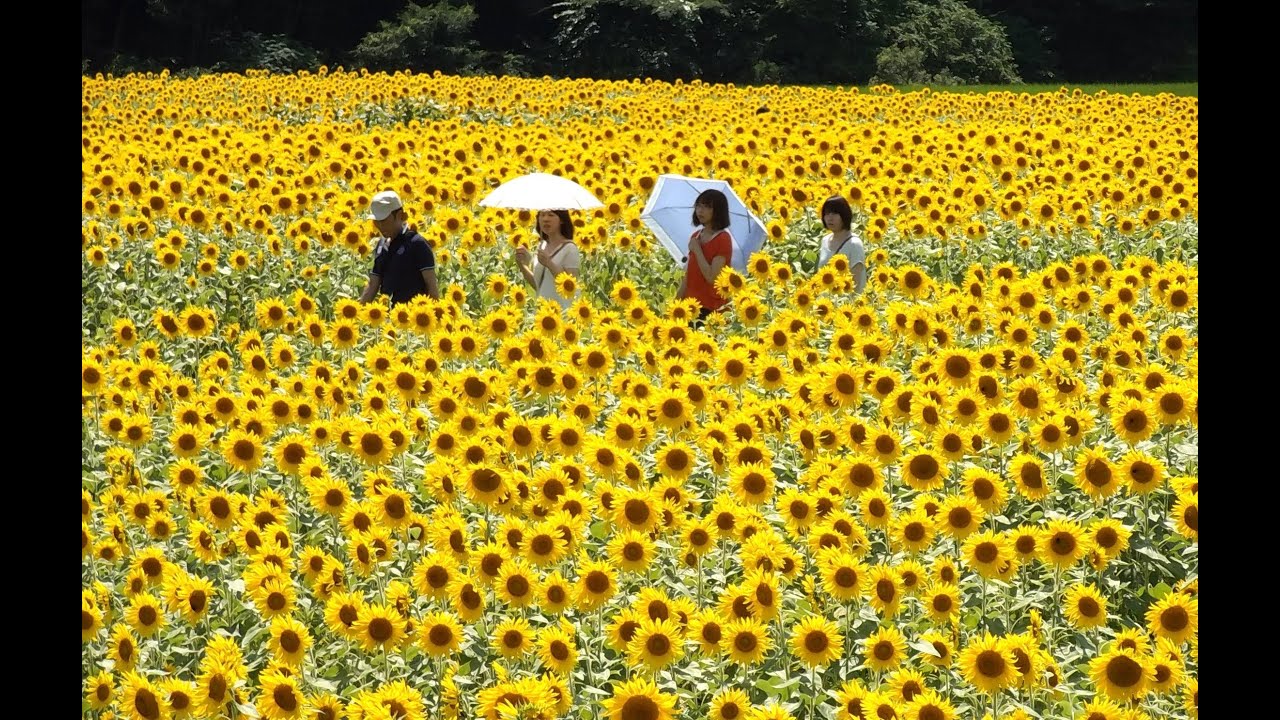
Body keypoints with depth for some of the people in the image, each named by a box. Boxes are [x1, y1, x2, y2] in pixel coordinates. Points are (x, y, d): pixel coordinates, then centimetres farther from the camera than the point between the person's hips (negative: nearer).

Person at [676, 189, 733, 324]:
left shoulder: (723, 239, -10)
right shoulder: (695, 237, 12)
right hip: (691, 305, 7)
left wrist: (697, 250, -12)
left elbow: (712, 277, -18)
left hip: (712, 308, -7)